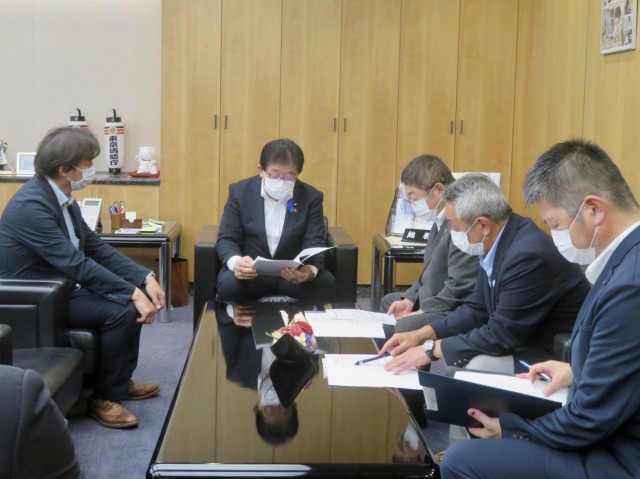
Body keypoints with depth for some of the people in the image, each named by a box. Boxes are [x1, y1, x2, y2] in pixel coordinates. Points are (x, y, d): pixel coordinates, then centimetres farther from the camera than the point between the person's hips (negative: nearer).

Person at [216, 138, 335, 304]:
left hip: (294, 271, 1)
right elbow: (226, 239, -5)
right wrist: (235, 262, -31)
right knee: (228, 284, -33)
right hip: (251, 271, 0)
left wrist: (310, 270, -32)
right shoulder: (240, 192, -4)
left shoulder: (311, 197, -3)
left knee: (326, 284, -29)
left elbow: (315, 242, -7)